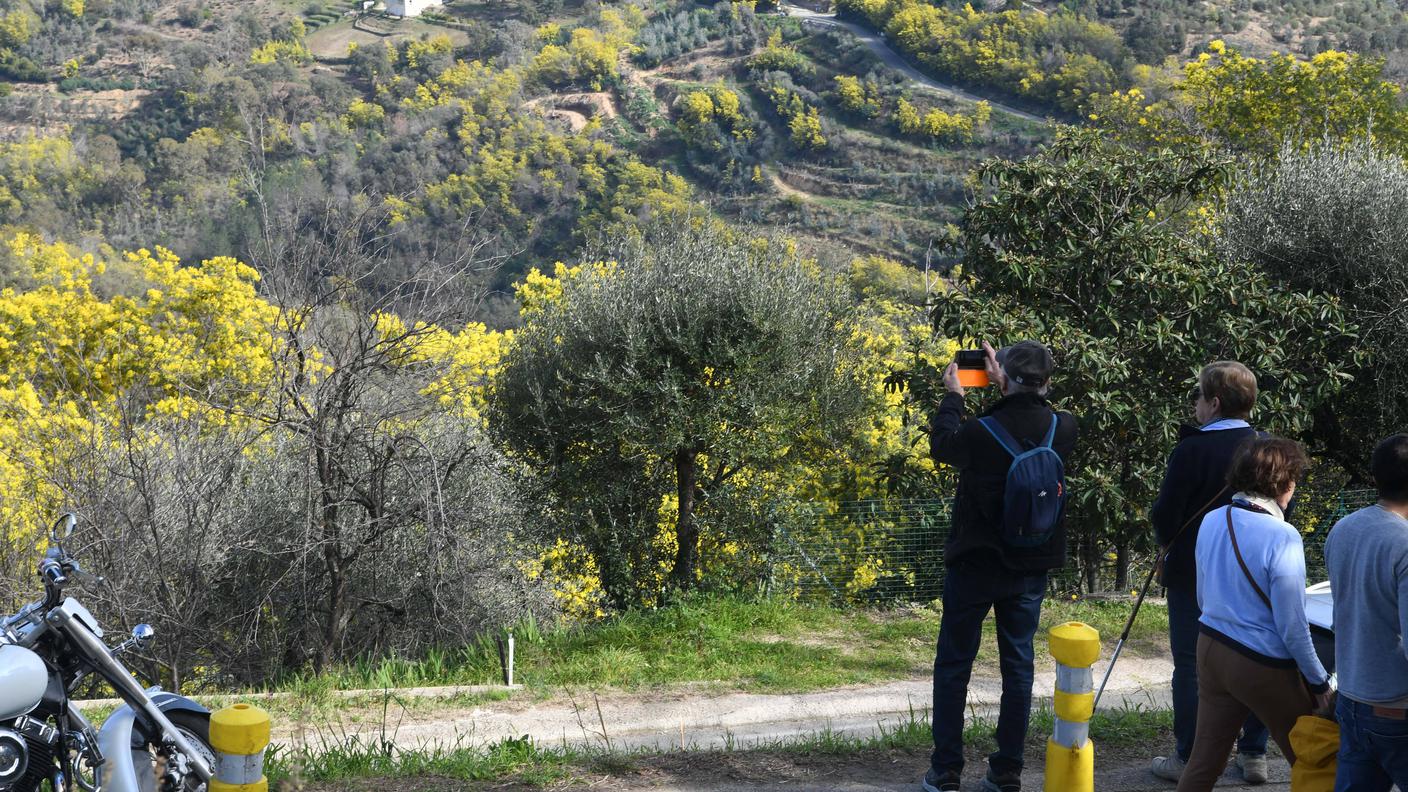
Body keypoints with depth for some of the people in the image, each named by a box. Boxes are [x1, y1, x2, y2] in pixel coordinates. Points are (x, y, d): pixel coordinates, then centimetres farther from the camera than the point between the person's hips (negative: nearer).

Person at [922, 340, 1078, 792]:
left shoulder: (981, 433, -22)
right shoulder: (1063, 429, -10)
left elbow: (942, 446, 0)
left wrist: (953, 396, 13)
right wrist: (1007, 390, 17)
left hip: (975, 565, -3)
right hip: (1031, 568, 4)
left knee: (953, 665, 9)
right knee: (1018, 665, 12)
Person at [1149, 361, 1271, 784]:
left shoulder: (1191, 451, -18)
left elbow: (1164, 515, -15)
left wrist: (1169, 543, 5)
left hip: (1193, 573, -5)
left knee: (1191, 665, 4)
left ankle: (1187, 758, 8)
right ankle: (1254, 754, 20)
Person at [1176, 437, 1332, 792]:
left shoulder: (1212, 521, -1)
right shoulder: (1282, 537, -22)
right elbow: (1292, 627, -17)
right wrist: (1320, 683, -6)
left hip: (1212, 649, 6)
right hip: (1264, 666, -6)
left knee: (1204, 760, 13)